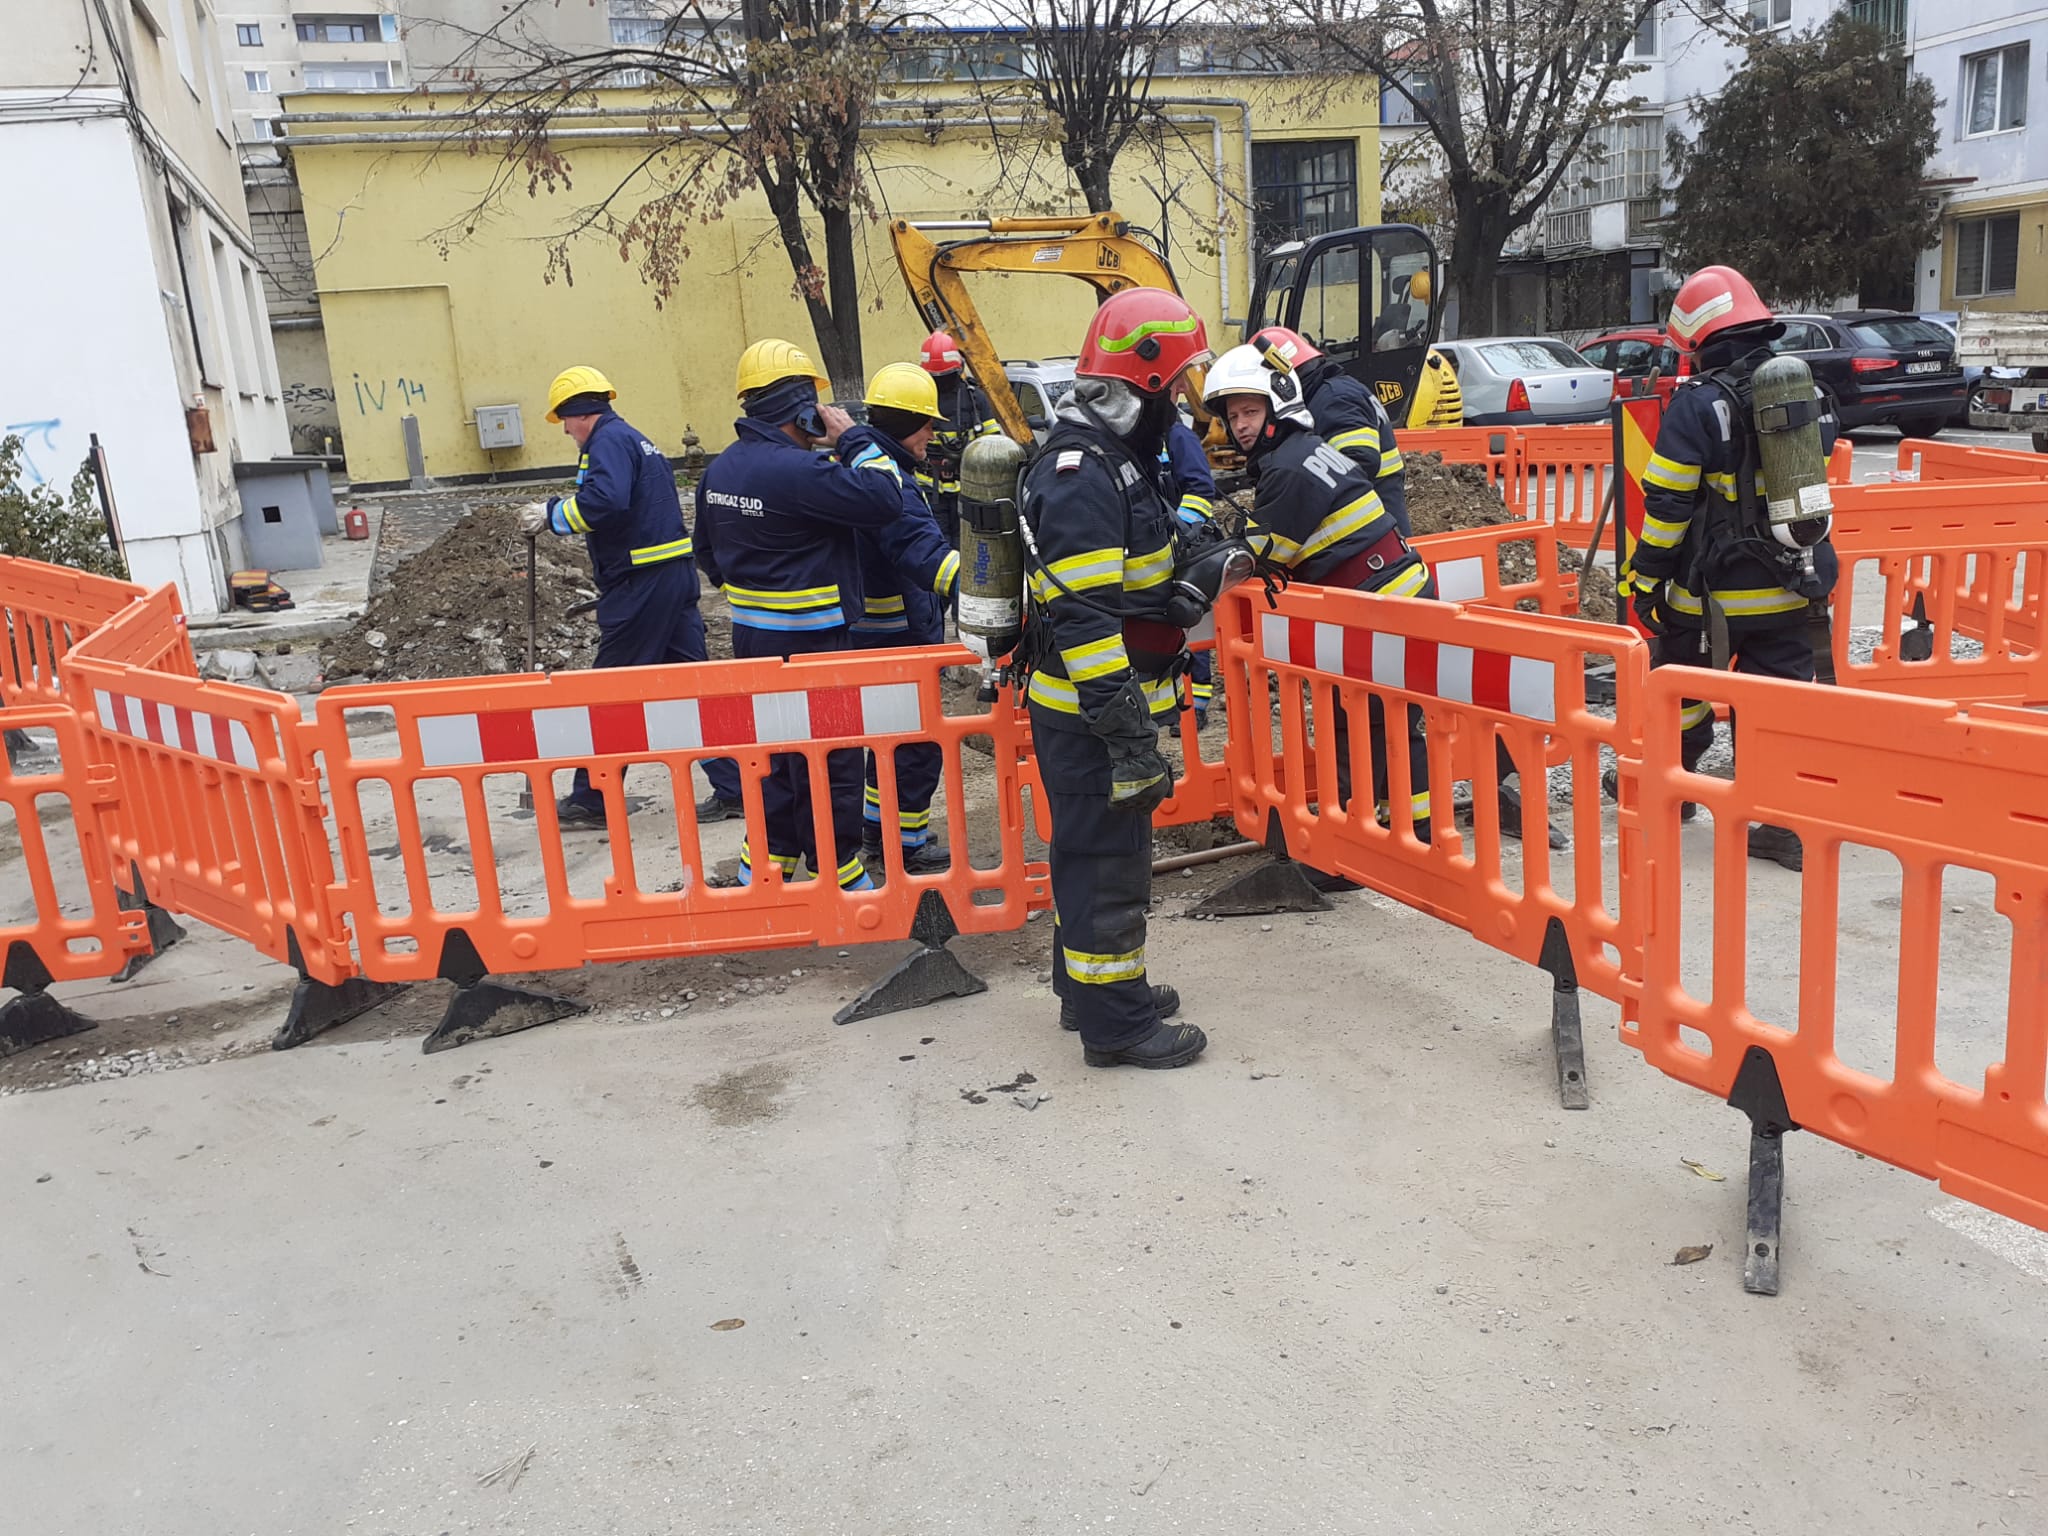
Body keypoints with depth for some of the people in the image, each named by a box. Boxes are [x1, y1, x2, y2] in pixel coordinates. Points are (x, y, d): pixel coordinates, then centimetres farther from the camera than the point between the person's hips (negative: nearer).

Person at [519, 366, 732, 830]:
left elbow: (605, 500, -27)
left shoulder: (608, 440, -9)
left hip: (642, 583, -9)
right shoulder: (637, 441, 22)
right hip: (677, 573, 9)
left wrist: (550, 514, -14)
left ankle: (592, 801, 10)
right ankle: (734, 786, 9)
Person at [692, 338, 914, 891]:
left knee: (781, 758, 19)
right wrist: (854, 440, -11)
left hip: (751, 634, 9)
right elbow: (885, 498, -24)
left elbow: (709, 552, 18)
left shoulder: (720, 470, 7)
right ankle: (840, 879, 11)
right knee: (830, 764, 2)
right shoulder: (799, 471, -22)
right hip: (809, 643, -9)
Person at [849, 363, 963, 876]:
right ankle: (905, 846, 12)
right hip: (898, 640, -11)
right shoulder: (887, 478, -23)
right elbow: (923, 551, -37)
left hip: (876, 635, 11)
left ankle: (877, 830, 34)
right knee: (918, 745, 2)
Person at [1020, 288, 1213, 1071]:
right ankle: (1114, 1021, 12)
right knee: (1108, 862, 0)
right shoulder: (1080, 477, -22)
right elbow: (1085, 619, -26)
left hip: (1103, 700, 10)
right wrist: (1128, 738, -26)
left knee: (1093, 851, 20)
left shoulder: (1113, 456, 12)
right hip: (1088, 714, -10)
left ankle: (1088, 985, 35)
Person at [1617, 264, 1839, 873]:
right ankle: (1790, 826, 10)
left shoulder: (1698, 403, -15)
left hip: (1714, 588, -5)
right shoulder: (1808, 393, 6)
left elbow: (1667, 503, -15)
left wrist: (1645, 577, -8)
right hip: (1790, 585, 6)